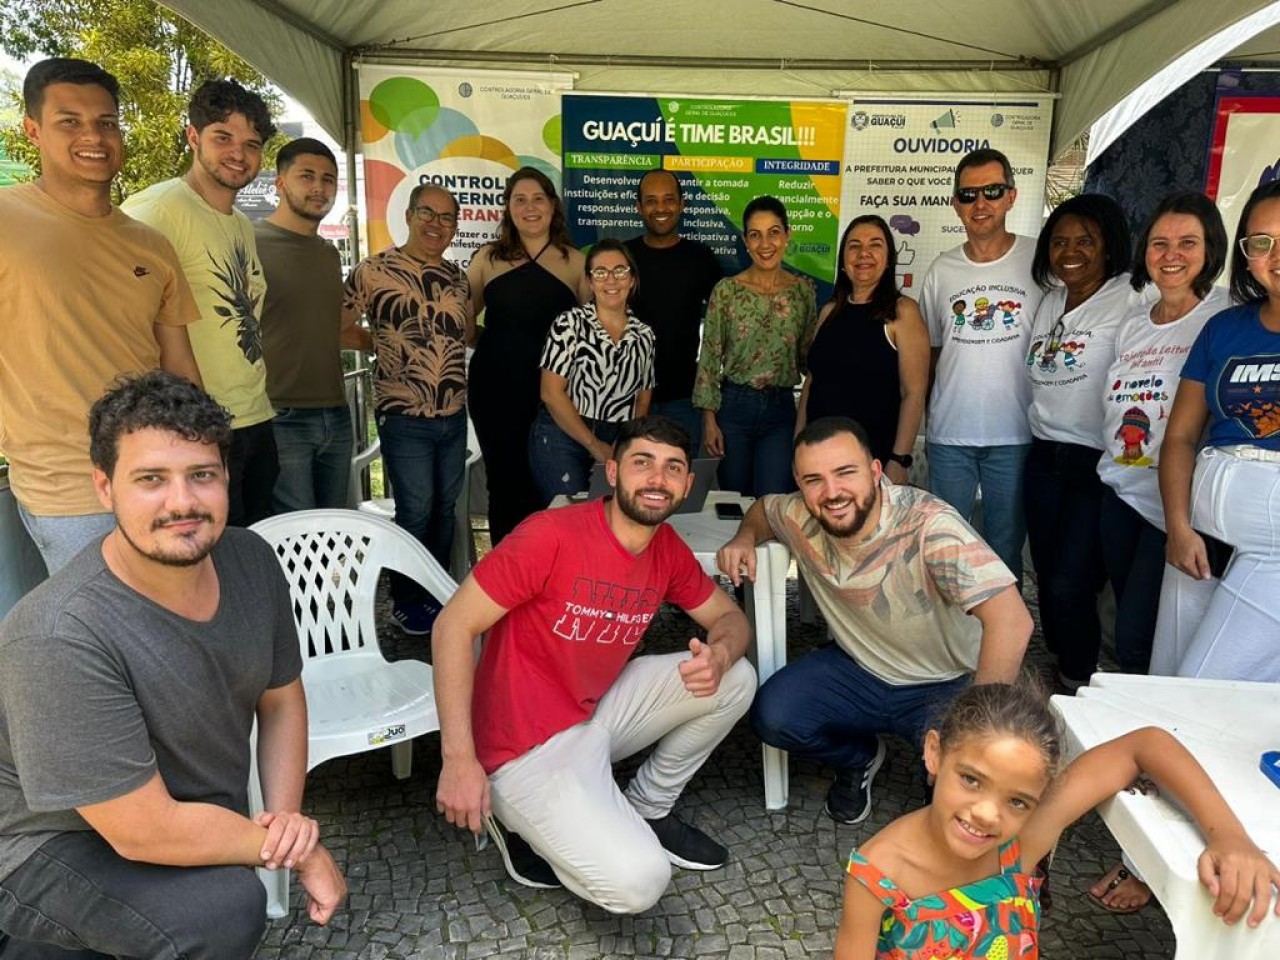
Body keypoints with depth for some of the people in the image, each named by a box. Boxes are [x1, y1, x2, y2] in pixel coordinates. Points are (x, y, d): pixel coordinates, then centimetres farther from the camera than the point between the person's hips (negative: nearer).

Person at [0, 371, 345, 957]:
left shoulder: (251, 560, -13)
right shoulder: (59, 639, -33)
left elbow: (281, 700, 2)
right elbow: (148, 832, -28)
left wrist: (285, 814, -13)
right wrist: (298, 849, -18)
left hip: (195, 817, 7)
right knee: (225, 906, -29)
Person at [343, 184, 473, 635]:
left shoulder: (457, 277, 10)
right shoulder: (373, 271, -7)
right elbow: (341, 327, -4)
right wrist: (386, 347, -2)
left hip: (454, 415, 6)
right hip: (405, 417, -5)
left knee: (445, 509, 14)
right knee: (415, 512, 0)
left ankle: (438, 592, 30)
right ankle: (406, 601, 18)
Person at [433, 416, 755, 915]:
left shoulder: (669, 548, -1)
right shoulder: (552, 535, -23)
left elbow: (730, 618, 9)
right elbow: (454, 626, -20)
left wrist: (719, 654, -17)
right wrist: (459, 760, -23)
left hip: (597, 712, 7)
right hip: (527, 745, -7)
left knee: (736, 679, -2)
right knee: (639, 881, -23)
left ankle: (647, 810, 15)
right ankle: (523, 821, 5)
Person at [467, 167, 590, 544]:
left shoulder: (575, 262, 5)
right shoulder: (488, 258, 7)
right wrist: (497, 343, -2)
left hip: (552, 391, -1)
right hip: (495, 389, 1)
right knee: (503, 481, 9)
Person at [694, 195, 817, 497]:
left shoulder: (804, 289, 2)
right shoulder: (727, 290, -5)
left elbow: (808, 354, 9)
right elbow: (709, 358, -3)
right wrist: (709, 419, -7)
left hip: (782, 409, 1)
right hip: (734, 405, -1)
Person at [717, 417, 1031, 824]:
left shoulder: (929, 525, -31)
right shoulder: (799, 517, -14)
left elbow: (1012, 622, -36)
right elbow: (763, 507, 13)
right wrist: (745, 537, -10)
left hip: (945, 686, -4)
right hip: (859, 671, 4)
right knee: (772, 716, -20)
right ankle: (859, 758, 13)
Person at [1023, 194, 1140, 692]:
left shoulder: (1130, 299, -10)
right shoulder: (1050, 300, 12)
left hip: (1098, 463, -6)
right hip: (1043, 457, 6)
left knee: (1070, 584, -4)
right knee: (1048, 577, 13)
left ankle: (1079, 682, 19)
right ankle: (1059, 665, 32)